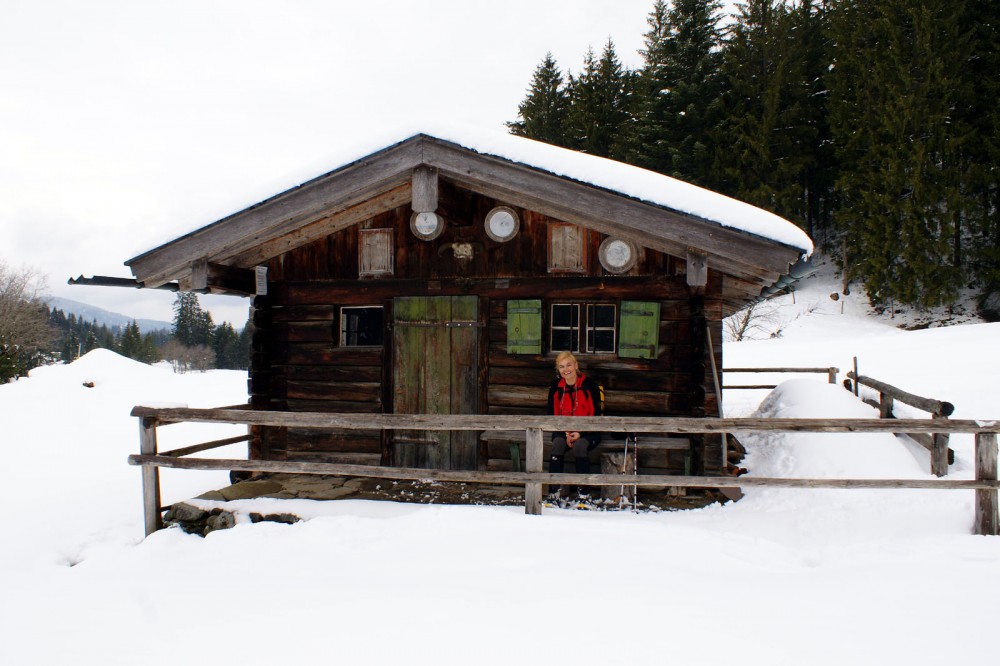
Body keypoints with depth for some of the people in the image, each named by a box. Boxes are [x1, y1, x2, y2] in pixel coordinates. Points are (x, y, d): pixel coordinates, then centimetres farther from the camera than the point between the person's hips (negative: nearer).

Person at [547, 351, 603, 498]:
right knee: (558, 444, -29)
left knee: (579, 446, -33)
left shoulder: (589, 385, -8)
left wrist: (580, 434, -19)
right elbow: (553, 415, 5)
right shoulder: (555, 387, 2)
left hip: (587, 432, -2)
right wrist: (566, 434, -11)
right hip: (564, 431, 3)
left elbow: (596, 415, -8)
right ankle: (554, 490, -26)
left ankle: (583, 491, -24)